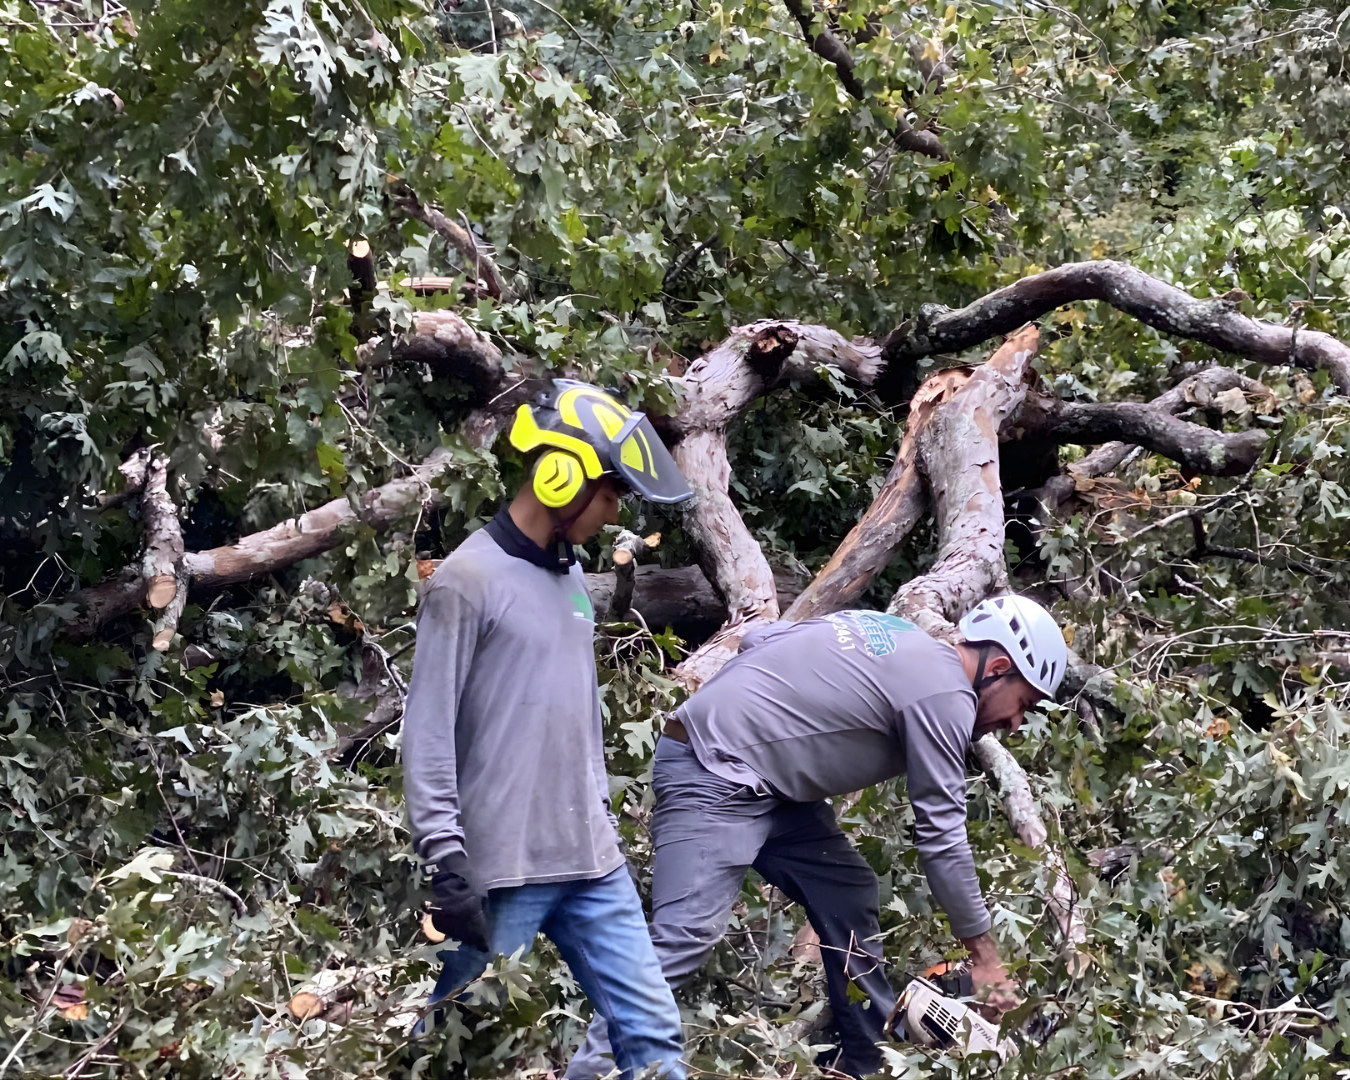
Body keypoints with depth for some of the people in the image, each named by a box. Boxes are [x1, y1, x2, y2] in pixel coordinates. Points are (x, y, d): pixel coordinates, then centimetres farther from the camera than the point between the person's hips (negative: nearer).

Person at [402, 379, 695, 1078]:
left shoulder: (571, 577, 14)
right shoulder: (468, 581, -11)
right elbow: (429, 739, -12)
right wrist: (447, 865, -16)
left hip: (591, 864, 7)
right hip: (502, 871, -7)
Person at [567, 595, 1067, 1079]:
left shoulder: (896, 634, 14)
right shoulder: (946, 694, -12)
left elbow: (757, 638, 15)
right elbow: (942, 838, -11)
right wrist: (984, 953, -5)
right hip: (714, 779, -10)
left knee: (848, 897, 11)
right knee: (685, 937, -19)